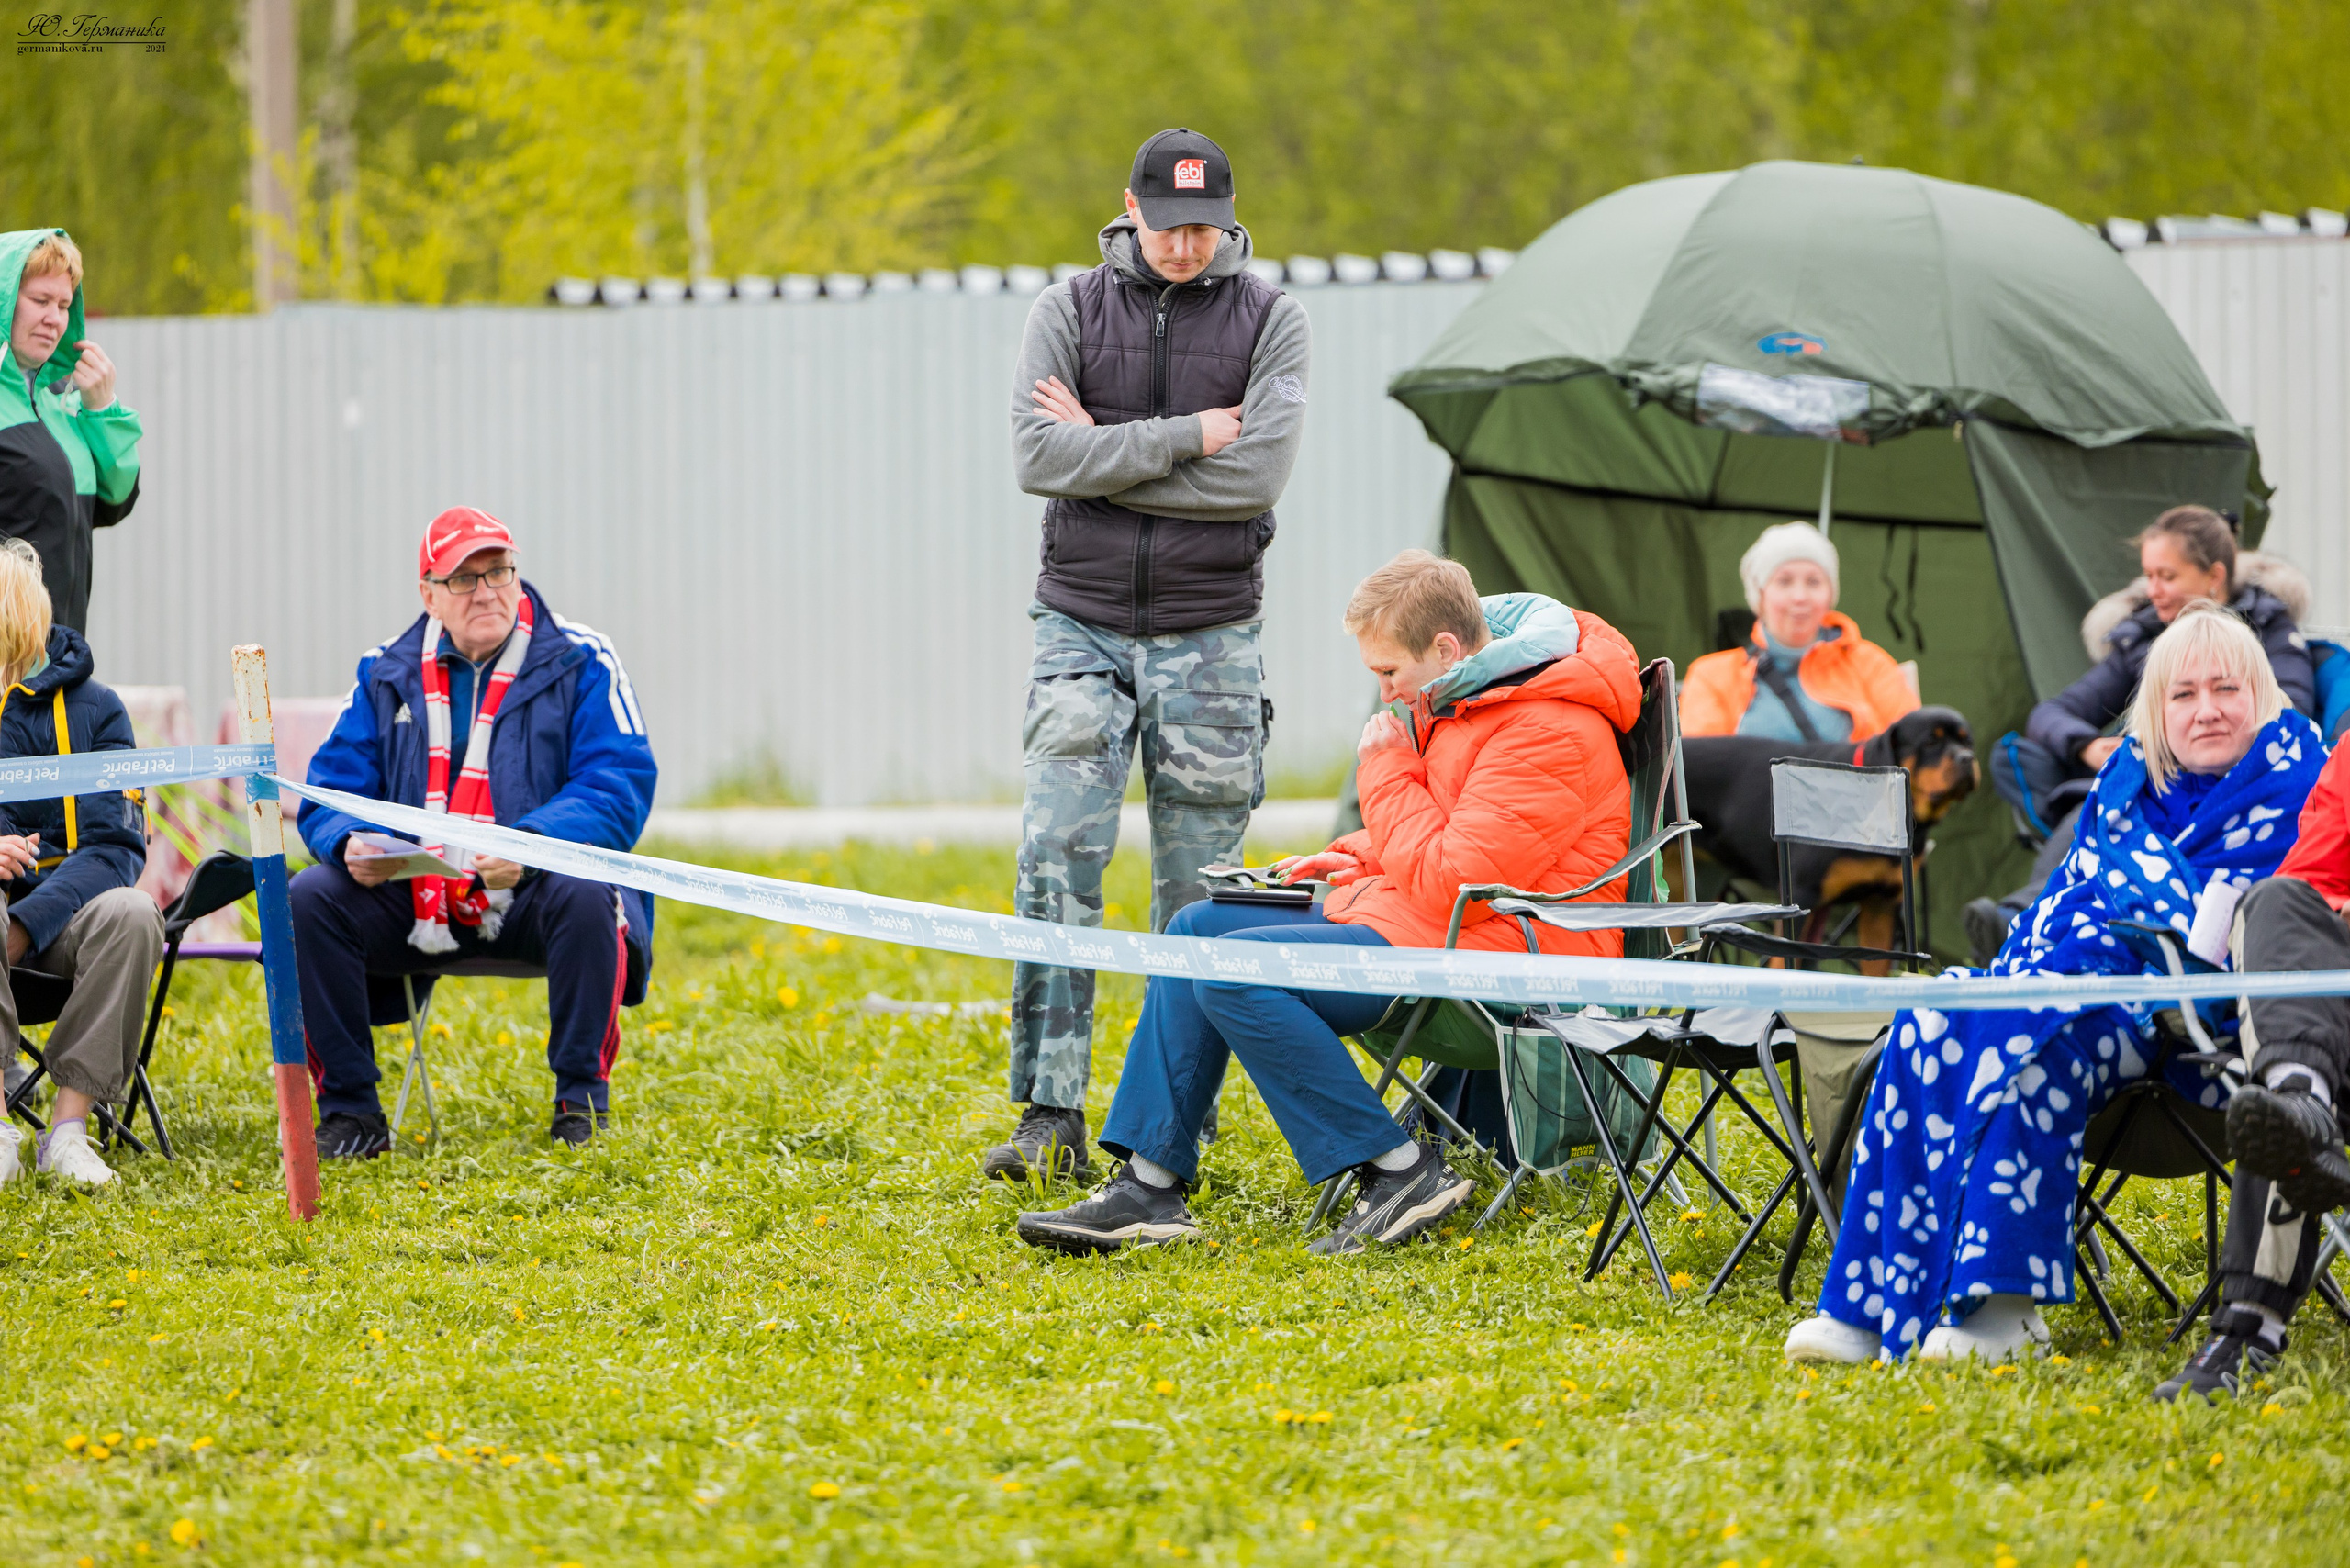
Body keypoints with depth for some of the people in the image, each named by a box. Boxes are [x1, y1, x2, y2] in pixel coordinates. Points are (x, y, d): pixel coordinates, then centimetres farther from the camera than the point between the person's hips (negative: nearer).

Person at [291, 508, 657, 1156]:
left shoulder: (580, 664, -2)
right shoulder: (386, 677, 8)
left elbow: (621, 788, -12)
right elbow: (329, 794, 5)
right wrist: (351, 843, -20)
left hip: (532, 894, -3)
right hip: (416, 899, 3)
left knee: (583, 897, -36)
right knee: (310, 899, -21)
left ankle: (582, 1099, -20)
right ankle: (349, 1111, -12)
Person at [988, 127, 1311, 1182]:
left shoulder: (1269, 321, 2)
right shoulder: (1070, 310, 5)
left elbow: (1257, 473, -12)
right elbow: (1038, 456, -9)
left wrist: (1105, 453, -10)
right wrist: (1185, 436, -14)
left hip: (1210, 637, 0)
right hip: (1082, 625, 0)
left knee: (1195, 895, 1)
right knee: (1057, 867, -11)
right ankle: (1051, 1116, -10)